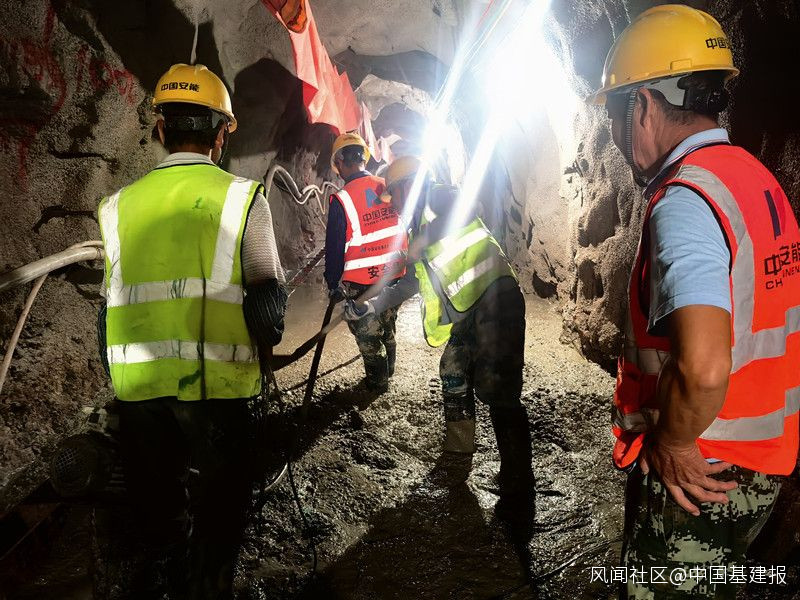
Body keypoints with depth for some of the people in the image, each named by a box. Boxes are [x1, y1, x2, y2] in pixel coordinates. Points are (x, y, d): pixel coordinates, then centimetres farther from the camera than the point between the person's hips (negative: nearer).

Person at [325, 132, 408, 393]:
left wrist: (333, 284, 3)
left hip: (361, 283, -5)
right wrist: (407, 266, 19)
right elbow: (406, 230, 6)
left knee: (368, 335, 14)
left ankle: (377, 381, 28)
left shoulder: (341, 200, -17)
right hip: (394, 275, 5)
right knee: (388, 327, 25)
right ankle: (388, 368, 45)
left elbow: (334, 247, -10)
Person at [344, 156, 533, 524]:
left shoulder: (440, 197, 0)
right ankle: (456, 461, 34)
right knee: (454, 384, 16)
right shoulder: (418, 227, 25)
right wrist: (367, 307, 25)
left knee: (498, 393, -13)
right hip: (465, 315, 10)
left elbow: (458, 215, -26)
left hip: (495, 300, -10)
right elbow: (409, 285, 30)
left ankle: (517, 496, -7)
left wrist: (416, 247, -27)